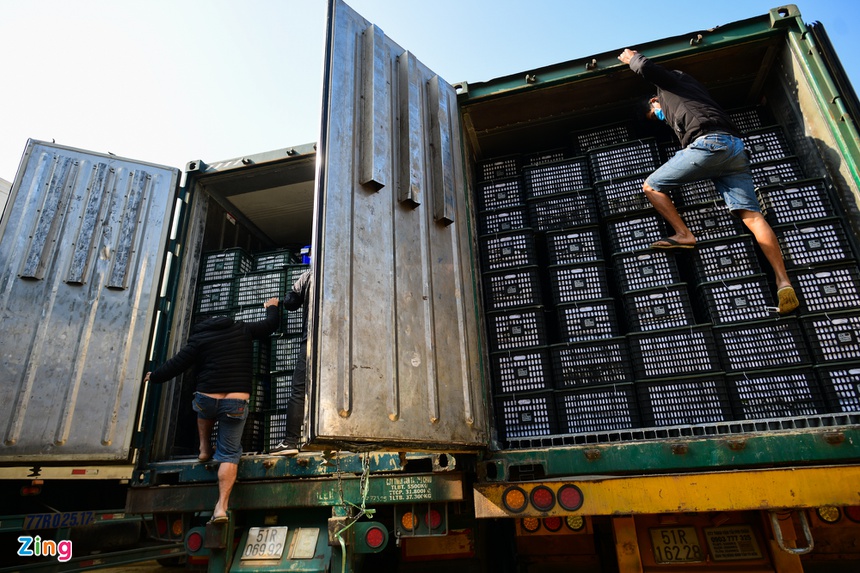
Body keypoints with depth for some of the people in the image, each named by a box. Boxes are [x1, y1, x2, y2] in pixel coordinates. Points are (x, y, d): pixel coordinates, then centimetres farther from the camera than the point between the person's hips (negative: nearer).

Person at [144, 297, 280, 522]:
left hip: (207, 400, 0)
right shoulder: (242, 330, 11)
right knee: (229, 454, 6)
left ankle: (205, 448, 34)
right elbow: (270, 324, 20)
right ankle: (221, 506, -1)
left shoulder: (198, 338, 6)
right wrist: (272, 307, 41)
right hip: (236, 404, 0)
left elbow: (175, 365, 7)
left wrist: (154, 377, 26)